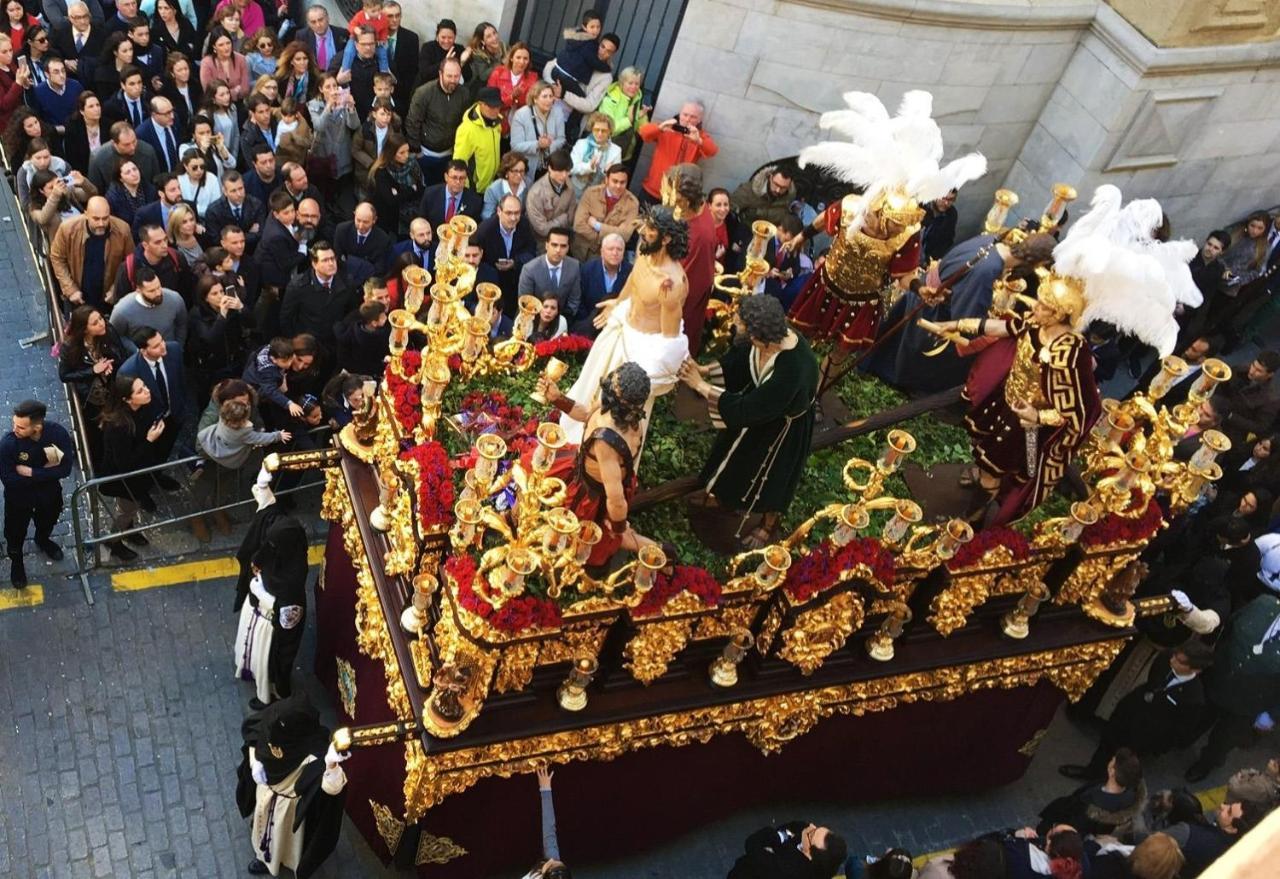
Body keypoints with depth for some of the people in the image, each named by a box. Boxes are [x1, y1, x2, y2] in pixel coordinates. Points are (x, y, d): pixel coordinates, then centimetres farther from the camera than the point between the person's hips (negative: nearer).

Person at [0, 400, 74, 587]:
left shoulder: (57, 433, -31)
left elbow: (66, 468, -28)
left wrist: (30, 472, -32)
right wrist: (46, 471, -30)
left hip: (49, 490, 2)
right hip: (19, 494, -2)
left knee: (49, 519, 30)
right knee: (15, 530, 18)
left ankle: (43, 539, 65)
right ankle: (16, 560, 51)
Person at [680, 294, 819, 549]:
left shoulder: (791, 371, -46)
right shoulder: (771, 335, -25)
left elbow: (746, 408, -36)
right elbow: (737, 359, -4)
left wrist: (701, 386, -31)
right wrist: (704, 370, -17)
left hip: (782, 425, -6)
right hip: (761, 405, 7)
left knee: (772, 473, 21)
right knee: (741, 455, 30)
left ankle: (769, 525, 51)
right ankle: (727, 495, 61)